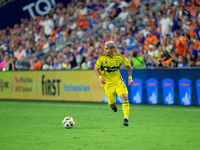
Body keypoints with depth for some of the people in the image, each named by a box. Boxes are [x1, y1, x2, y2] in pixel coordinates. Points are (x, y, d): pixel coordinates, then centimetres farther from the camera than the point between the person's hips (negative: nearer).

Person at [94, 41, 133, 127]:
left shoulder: (120, 58, -10)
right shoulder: (102, 58, -13)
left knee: (124, 97, -21)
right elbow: (96, 69, -1)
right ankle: (113, 106, 42)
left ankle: (126, 118, -14)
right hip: (107, 83, 0)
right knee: (112, 104, 1)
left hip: (118, 81, 0)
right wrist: (100, 77, -20)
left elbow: (128, 66, 6)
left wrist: (130, 78, -4)